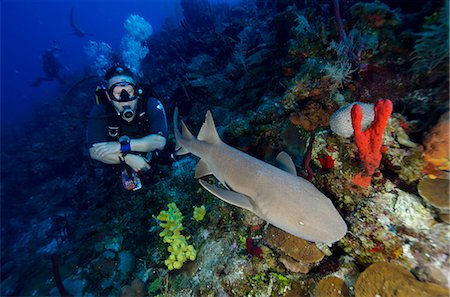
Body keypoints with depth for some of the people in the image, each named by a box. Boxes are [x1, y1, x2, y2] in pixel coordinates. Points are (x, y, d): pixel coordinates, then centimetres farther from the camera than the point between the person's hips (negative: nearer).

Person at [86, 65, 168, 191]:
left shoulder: (152, 105, -24)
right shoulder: (100, 113, -19)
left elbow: (159, 142, -33)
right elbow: (95, 151, -24)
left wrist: (122, 146, -35)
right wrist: (128, 158, -37)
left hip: (153, 160, 3)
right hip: (120, 165, -2)